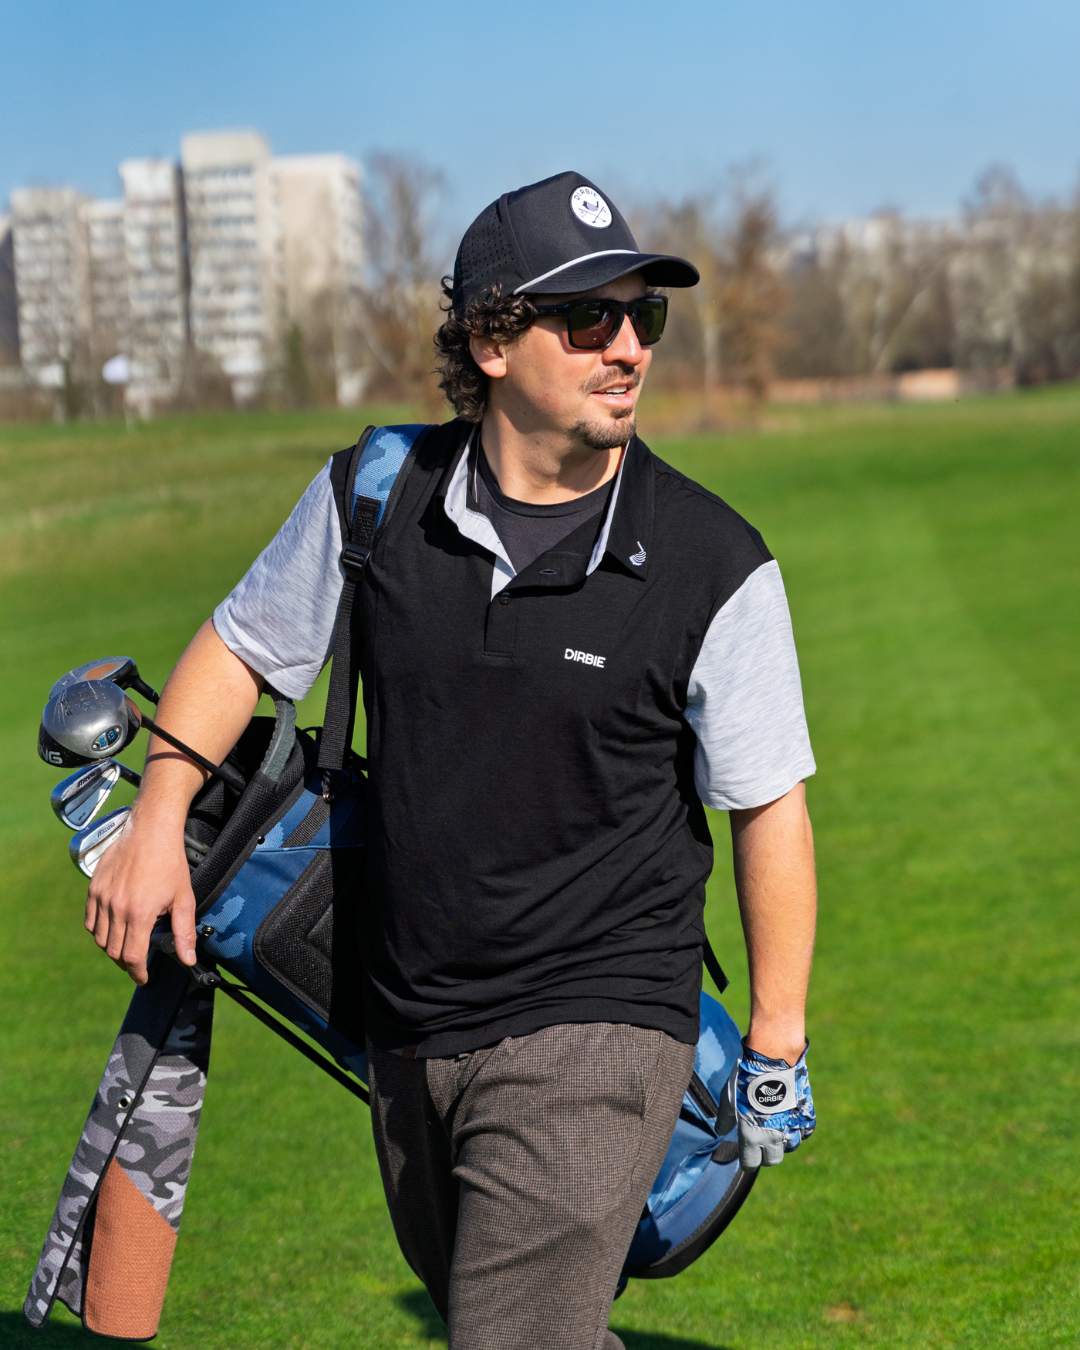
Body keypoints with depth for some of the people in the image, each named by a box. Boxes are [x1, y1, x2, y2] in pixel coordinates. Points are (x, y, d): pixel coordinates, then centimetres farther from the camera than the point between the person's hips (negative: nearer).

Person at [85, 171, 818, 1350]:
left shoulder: (718, 568, -12)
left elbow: (768, 807, -3)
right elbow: (244, 646, 11)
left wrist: (777, 1040, 1)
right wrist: (157, 822, 1)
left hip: (593, 1034, -5)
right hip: (410, 1032, 5)